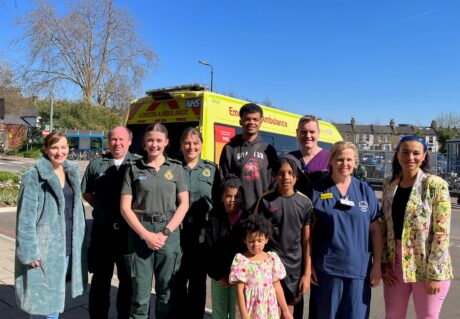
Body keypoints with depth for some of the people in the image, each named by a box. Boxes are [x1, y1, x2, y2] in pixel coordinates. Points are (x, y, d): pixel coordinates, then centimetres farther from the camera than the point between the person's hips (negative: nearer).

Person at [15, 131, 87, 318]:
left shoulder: (72, 172, 8)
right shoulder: (34, 177, -11)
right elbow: (26, 217, -13)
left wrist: (80, 243, 11)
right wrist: (30, 251, -17)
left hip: (69, 248, 6)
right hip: (44, 250, -6)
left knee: (55, 298, 17)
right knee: (44, 301, 2)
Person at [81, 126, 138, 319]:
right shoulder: (96, 164, 6)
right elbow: (86, 193, 15)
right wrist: (100, 208, 5)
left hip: (129, 231, -1)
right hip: (102, 230, 1)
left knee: (128, 279, 12)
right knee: (100, 278, 12)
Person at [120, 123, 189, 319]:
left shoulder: (176, 168, 7)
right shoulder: (134, 169, 5)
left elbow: (184, 204, 3)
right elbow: (125, 207, 0)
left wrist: (165, 232, -7)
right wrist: (145, 234, -10)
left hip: (169, 233, 1)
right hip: (140, 233, 0)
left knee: (167, 291, 9)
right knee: (140, 292, 6)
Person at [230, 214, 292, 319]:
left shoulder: (272, 258, 1)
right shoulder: (241, 260, -9)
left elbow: (277, 287, 7)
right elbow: (239, 290, -8)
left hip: (270, 310, 3)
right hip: (251, 310, -3)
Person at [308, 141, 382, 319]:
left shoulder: (365, 190, 4)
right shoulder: (317, 190, -2)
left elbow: (375, 229, 5)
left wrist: (377, 265, 2)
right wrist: (309, 263, -2)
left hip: (359, 268, 1)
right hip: (326, 267, -1)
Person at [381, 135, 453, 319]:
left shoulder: (436, 185, -9)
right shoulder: (389, 185, 5)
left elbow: (442, 232, -12)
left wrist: (434, 273, -14)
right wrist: (384, 261, 3)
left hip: (426, 266, -4)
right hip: (395, 265, 4)